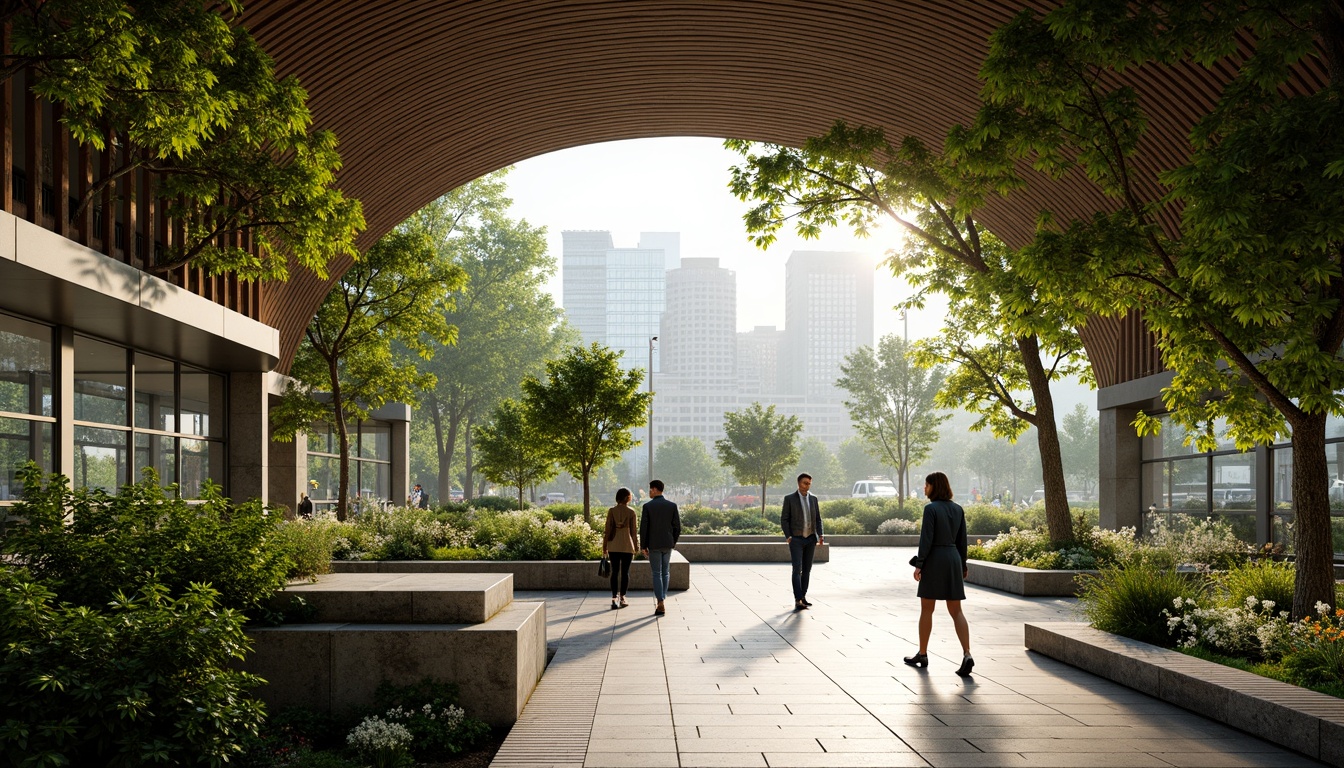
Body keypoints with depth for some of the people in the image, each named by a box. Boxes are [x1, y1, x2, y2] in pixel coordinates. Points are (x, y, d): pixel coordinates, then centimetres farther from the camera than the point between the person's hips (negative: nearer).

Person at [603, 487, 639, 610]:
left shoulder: (611, 511, -2)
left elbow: (608, 530, -2)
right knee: (625, 572, 9)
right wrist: (636, 547, 8)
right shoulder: (631, 512, -5)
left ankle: (614, 599, -5)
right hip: (627, 545, -1)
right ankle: (622, 598, 13)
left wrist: (604, 547, 4)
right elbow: (633, 531, -2)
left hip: (614, 545, 1)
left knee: (615, 572, 4)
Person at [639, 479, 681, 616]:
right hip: (667, 544, 2)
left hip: (654, 545, -2)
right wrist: (673, 543, 12)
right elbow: (677, 527, -1)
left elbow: (643, 528, -9)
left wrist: (644, 546, 1)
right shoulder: (672, 506, -1)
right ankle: (662, 598, 18)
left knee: (657, 574, 3)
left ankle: (661, 604, -3)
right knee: (666, 572, 18)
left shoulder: (647, 506, -8)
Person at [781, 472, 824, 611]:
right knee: (797, 569, -12)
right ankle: (797, 601, -16)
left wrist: (820, 535, -2)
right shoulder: (789, 498, -4)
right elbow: (784, 519, -5)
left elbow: (818, 519, 13)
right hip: (796, 539, -5)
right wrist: (788, 536, -16)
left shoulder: (813, 499, 9)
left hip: (810, 539, 5)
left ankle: (803, 597, 17)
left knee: (807, 569, 8)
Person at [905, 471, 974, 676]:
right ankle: (967, 655, -12)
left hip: (934, 560, -6)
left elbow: (926, 539, -16)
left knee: (926, 610, 9)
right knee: (956, 611, 4)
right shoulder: (958, 509, 8)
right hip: (953, 559, 6)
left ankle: (922, 654, 19)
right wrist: (963, 566, 18)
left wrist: (919, 565, -12)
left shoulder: (931, 508, -12)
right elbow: (962, 540, 11)